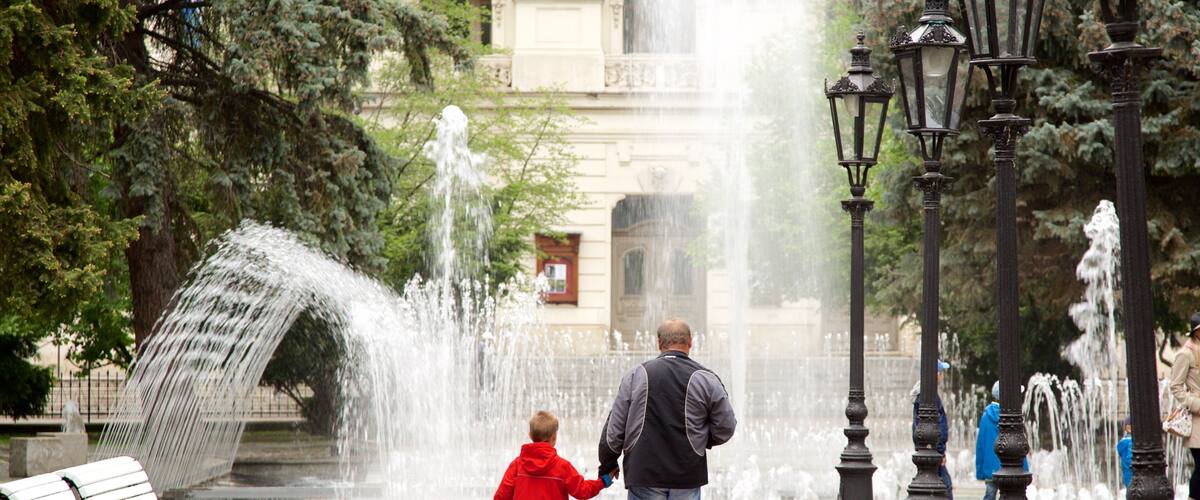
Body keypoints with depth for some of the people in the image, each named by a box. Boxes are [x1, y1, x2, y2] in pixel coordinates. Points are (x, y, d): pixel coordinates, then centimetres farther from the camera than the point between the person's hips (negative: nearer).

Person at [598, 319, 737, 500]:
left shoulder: (635, 376, 1)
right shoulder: (706, 379, -1)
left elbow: (614, 428, 3)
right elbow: (726, 428, 3)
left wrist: (608, 464, 17)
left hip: (643, 471, 0)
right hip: (687, 476, 0)